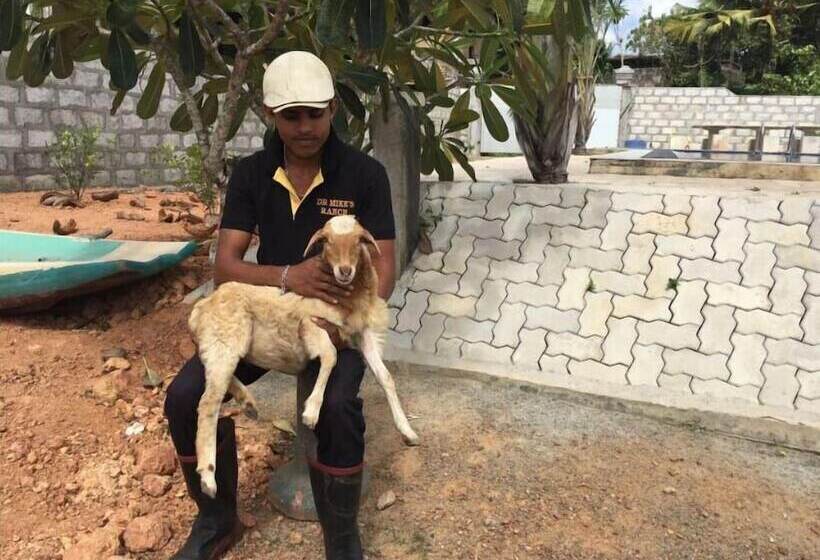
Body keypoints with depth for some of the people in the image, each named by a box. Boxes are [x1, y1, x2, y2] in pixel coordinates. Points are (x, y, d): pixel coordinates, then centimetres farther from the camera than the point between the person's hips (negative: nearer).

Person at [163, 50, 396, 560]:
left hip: (339, 313, -3)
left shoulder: (365, 174, -10)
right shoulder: (250, 174, -2)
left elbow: (384, 267, -11)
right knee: (187, 396, -17)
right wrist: (289, 276, -29)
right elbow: (225, 267, -7)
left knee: (337, 407, -33)